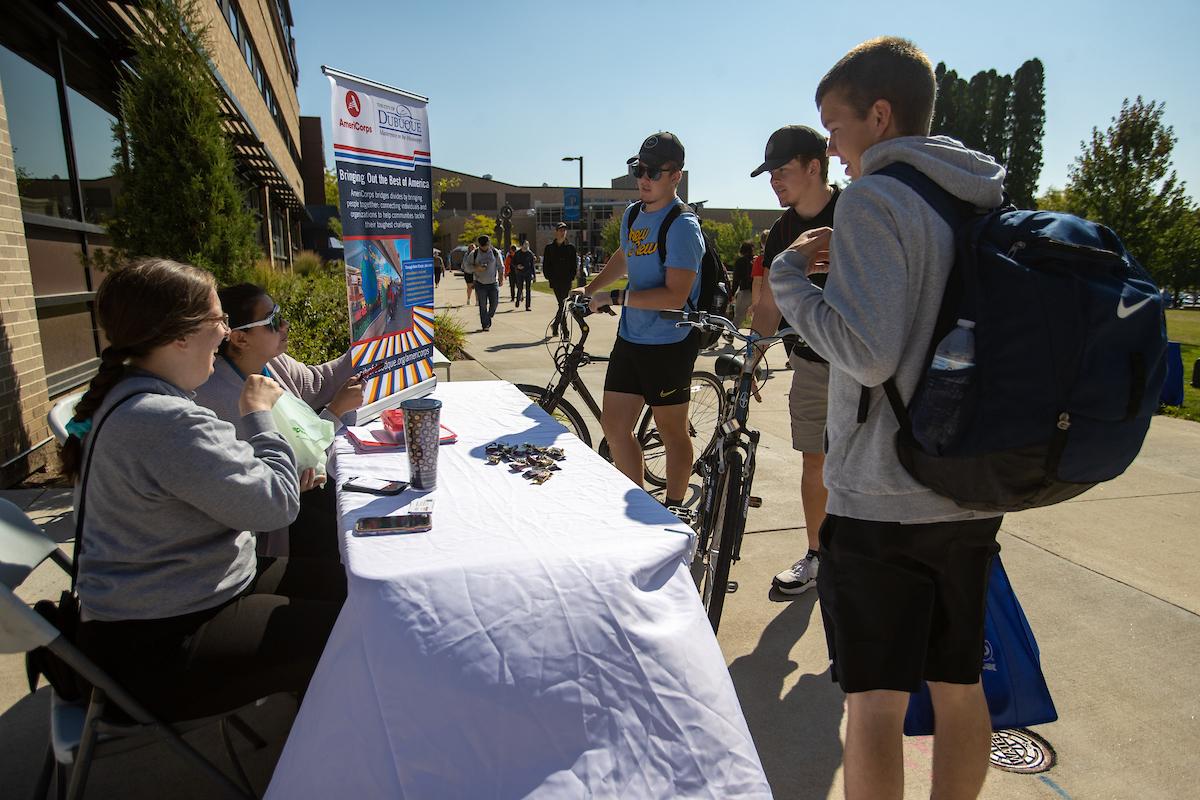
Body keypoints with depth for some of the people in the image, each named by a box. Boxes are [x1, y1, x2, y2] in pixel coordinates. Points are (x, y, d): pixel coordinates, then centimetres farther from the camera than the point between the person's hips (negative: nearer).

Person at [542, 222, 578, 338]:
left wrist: (571, 277, -5)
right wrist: (549, 277, -4)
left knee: (563, 304, -2)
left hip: (566, 280, 1)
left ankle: (555, 325, 17)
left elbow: (573, 265, 6)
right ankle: (564, 330, -2)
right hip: (555, 281, -1)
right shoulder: (549, 248, 6)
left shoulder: (570, 247, 7)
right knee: (562, 304, -6)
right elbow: (545, 265, 7)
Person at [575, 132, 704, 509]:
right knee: (613, 425, 8)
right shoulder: (631, 215, 9)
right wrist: (589, 290, 28)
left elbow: (675, 297, -24)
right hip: (630, 338, 8)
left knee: (672, 433, 7)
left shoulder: (682, 226, -15)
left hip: (669, 344, -7)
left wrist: (614, 298, -20)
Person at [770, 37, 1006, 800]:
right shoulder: (992, 202, 11)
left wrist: (789, 272, -9)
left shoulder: (874, 198, -13)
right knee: (959, 687, 19)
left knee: (876, 702, 5)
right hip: (973, 494, 8)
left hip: (882, 499, -7)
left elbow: (867, 353, -23)